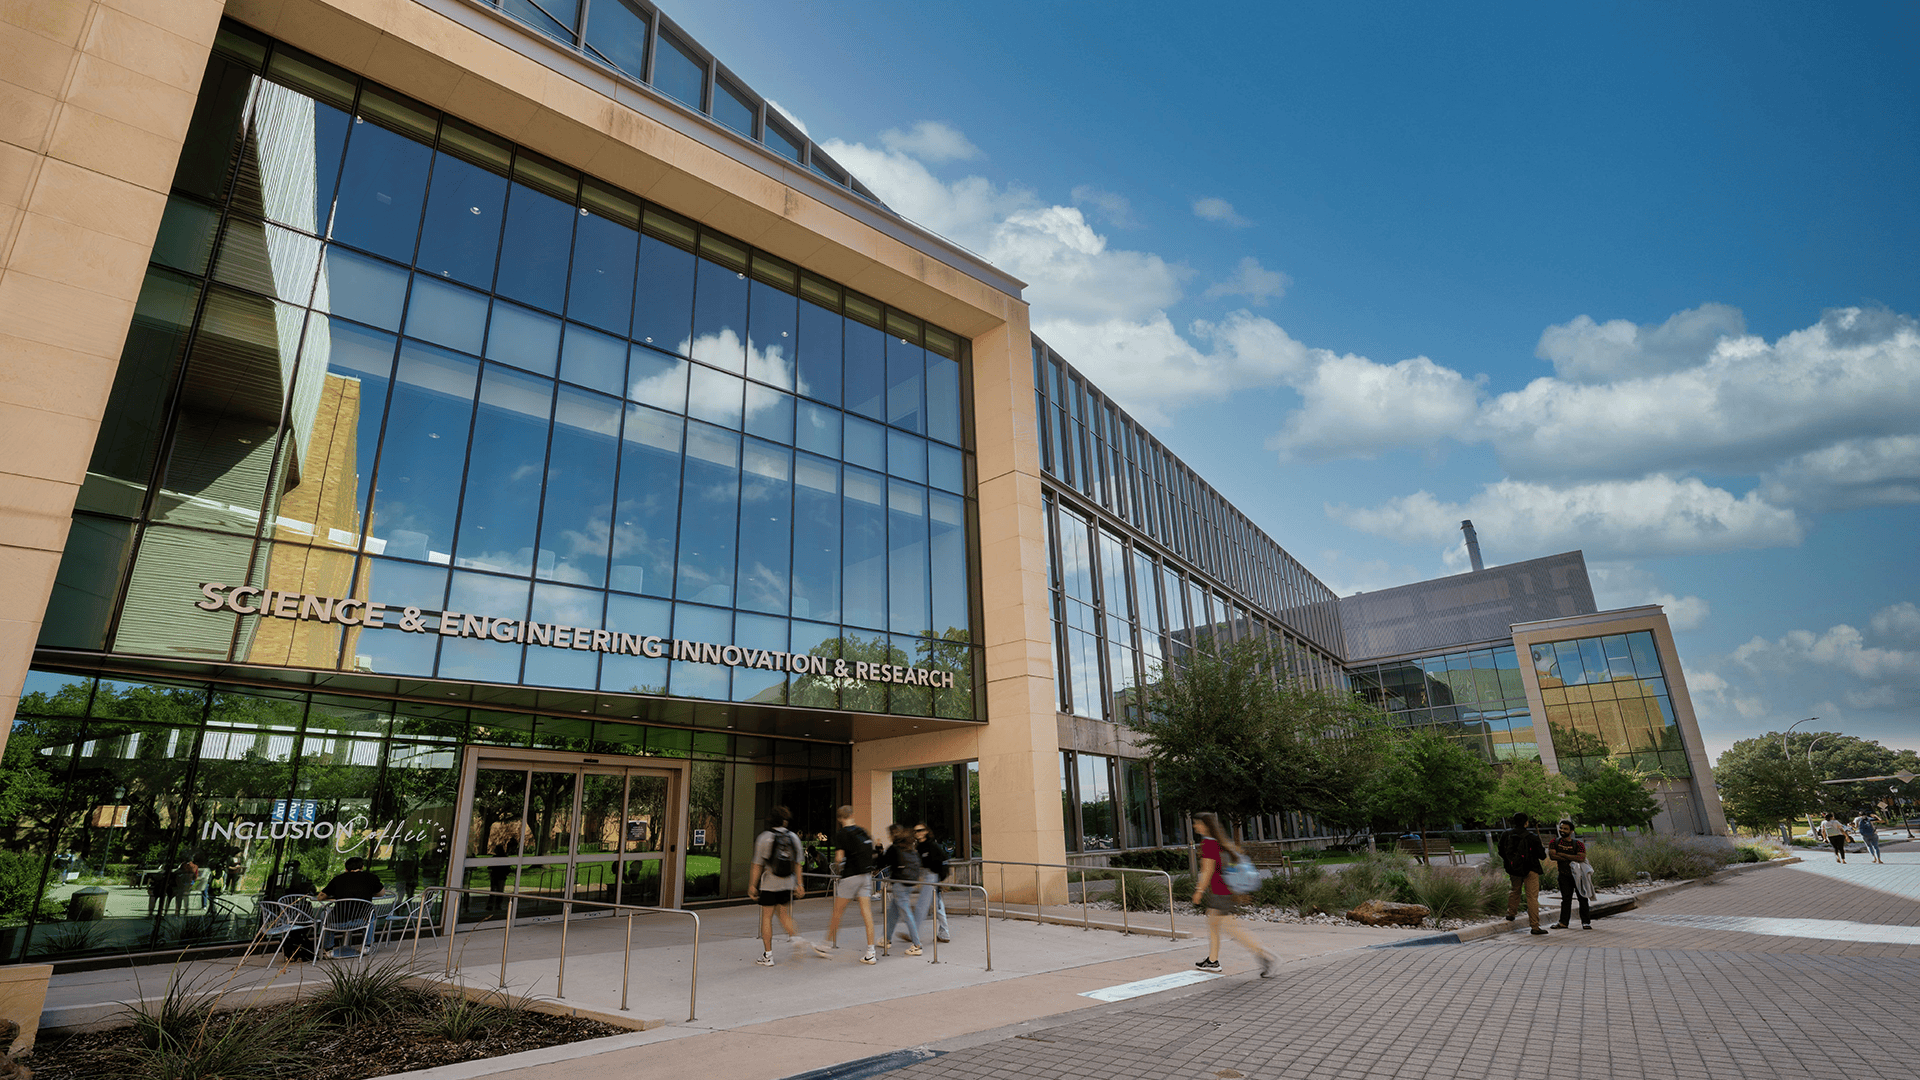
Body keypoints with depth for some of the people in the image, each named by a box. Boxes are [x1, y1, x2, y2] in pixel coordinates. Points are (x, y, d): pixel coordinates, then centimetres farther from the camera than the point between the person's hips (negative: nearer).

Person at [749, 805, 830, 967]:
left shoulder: (764, 838, -9)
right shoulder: (793, 837, 2)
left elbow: (757, 865, -9)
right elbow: (798, 863, 6)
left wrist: (752, 885, -2)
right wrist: (799, 884, 14)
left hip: (769, 884, -3)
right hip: (787, 883, 4)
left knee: (766, 917, 5)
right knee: (784, 914, 21)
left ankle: (767, 955, 7)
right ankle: (794, 937, 2)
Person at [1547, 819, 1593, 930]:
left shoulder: (1578, 843, -4)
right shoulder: (1555, 842, 4)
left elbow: (1582, 858, -17)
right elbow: (1552, 855, -8)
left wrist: (1563, 855, -15)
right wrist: (1571, 859, -13)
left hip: (1578, 874, -2)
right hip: (1563, 875, 2)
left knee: (1583, 898, 1)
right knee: (1565, 898, 4)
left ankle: (1586, 922, 11)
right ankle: (1563, 922, 6)